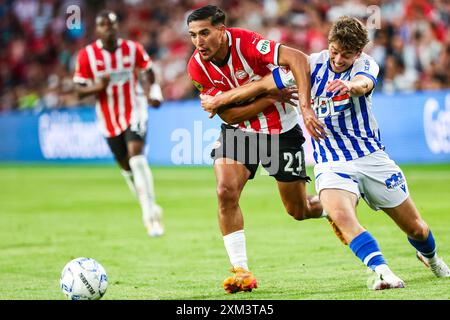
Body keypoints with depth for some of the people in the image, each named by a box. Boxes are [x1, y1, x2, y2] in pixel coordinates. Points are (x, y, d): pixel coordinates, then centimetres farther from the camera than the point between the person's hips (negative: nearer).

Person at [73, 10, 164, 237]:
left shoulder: (133, 49, -6)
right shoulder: (87, 55, -8)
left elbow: (147, 72, 13)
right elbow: (79, 91, -5)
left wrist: (154, 92, -5)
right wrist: (98, 87, -25)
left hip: (134, 112, -2)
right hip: (108, 118, 2)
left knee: (136, 157, -23)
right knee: (126, 167, 12)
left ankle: (150, 212, -24)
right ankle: (149, 209, 34)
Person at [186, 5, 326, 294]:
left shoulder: (245, 43, -28)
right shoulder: (197, 67, -15)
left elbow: (297, 59, -40)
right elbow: (229, 114, -14)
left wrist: (306, 108, -49)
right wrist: (270, 97, -26)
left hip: (281, 130, -3)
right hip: (238, 130, 3)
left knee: (299, 211, 5)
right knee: (226, 192, -21)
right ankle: (241, 271, -11)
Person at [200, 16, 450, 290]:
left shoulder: (365, 64, -7)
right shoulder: (311, 64, -5)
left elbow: (364, 84, -32)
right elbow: (262, 86, 3)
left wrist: (350, 86, -57)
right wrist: (218, 100, 6)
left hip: (373, 158, 1)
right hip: (331, 163, -1)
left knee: (416, 228, 7)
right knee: (341, 216, -34)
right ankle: (381, 271, -40)